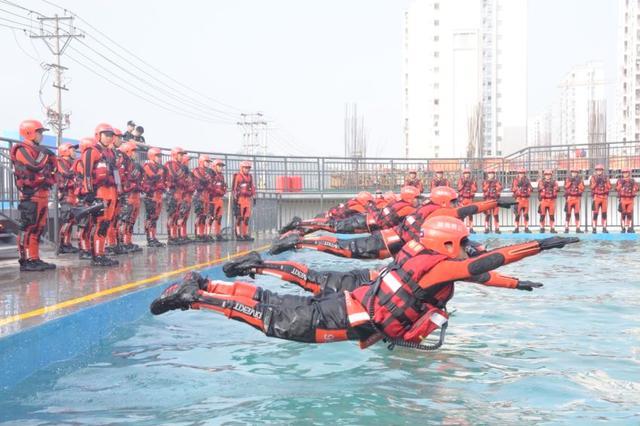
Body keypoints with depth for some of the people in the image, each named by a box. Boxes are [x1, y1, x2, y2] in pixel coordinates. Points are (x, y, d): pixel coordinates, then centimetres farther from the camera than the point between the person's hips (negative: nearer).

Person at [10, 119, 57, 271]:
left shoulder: (37, 150, 21)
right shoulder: (23, 149, -7)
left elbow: (46, 170, 29)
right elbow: (35, 166, -22)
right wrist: (44, 154, -12)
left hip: (41, 194, 9)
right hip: (31, 195, -9)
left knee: (38, 228, 9)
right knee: (28, 227, -9)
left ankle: (34, 259, 13)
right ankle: (25, 260, -9)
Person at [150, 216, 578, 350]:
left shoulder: (426, 259, 14)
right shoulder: (439, 265, -13)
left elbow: (473, 273, 29)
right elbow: (485, 262, -21)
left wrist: (518, 284, 29)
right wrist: (542, 244, -18)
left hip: (350, 304, 8)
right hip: (351, 319, -8)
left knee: (274, 305, 10)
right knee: (276, 320, -6)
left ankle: (200, 284, 11)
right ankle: (193, 296, -5)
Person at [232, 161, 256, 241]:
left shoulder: (250, 177, 16)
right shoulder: (237, 176, -4)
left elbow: (252, 187, 21)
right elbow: (234, 188, -6)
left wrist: (254, 197, 15)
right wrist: (235, 198, -10)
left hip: (248, 199, 6)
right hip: (240, 198, -6)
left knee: (247, 217, 5)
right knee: (239, 217, -5)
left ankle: (246, 234, 9)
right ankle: (238, 235, -2)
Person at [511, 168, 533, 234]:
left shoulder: (527, 180, 13)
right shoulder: (516, 180, 5)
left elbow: (531, 189, 8)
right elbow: (513, 189, -5)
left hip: (526, 199, 3)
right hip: (518, 199, -3)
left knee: (526, 214, 3)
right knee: (517, 214, -2)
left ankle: (526, 228, 6)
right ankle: (517, 228, 1)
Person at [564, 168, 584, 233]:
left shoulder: (580, 179, 10)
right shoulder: (568, 179, 8)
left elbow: (582, 189, 0)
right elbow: (566, 187, -7)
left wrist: (578, 183, -11)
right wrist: (570, 181, -16)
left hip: (577, 198, 1)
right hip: (569, 198, -1)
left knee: (577, 213, -4)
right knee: (568, 213, -2)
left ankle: (578, 228, -4)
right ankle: (566, 228, 0)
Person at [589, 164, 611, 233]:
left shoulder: (606, 178, 11)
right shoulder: (593, 177, 6)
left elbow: (609, 187, 2)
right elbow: (592, 187, -6)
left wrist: (605, 182, -11)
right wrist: (596, 181, -16)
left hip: (604, 197, 2)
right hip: (596, 197, -2)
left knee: (604, 213, 1)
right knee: (595, 213, -6)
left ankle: (604, 228, 4)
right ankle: (594, 228, -5)